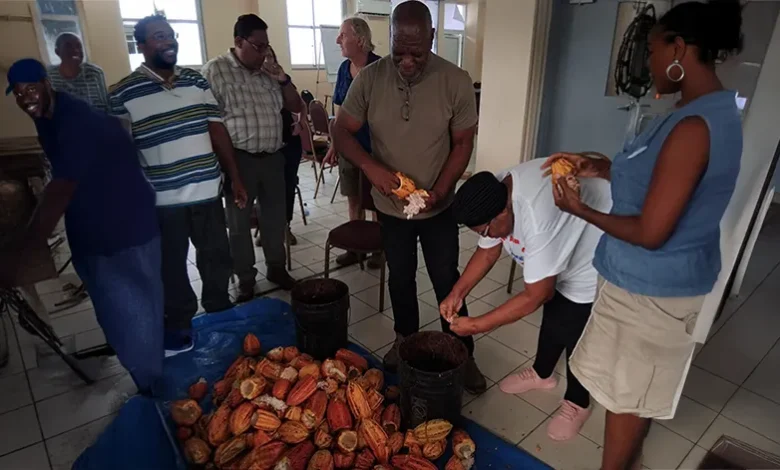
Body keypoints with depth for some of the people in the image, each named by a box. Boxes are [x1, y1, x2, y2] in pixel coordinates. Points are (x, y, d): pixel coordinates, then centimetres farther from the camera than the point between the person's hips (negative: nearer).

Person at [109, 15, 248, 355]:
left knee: (217, 257, 16)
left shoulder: (197, 81, 5)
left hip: (207, 191, 3)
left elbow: (217, 130, 8)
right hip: (161, 199, -3)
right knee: (171, 266, 11)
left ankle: (220, 313, 39)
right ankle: (178, 325, 32)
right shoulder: (123, 93, -6)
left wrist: (234, 177, 7)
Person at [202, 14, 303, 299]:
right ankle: (245, 280, 22)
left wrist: (283, 79, -4)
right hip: (240, 159, -5)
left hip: (273, 157, 5)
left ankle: (276, 267, 33)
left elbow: (297, 107, 12)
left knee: (276, 217, 14)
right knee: (239, 222, 7)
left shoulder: (269, 72, 11)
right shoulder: (216, 70, -5)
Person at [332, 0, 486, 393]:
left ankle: (463, 354, 29)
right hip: (391, 206, 2)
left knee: (447, 281, 9)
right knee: (400, 278, 18)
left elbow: (463, 143, -7)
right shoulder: (370, 78, -11)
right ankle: (405, 338, 42)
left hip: (439, 208, -1)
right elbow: (341, 132, -6)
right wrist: (370, 166, -25)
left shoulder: (456, 82, -14)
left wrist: (439, 192, -19)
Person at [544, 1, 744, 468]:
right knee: (636, 386, 27)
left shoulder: (693, 126, -27)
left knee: (627, 392, 12)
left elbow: (650, 232, -26)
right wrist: (598, 167, 5)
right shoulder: (713, 109, 5)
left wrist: (581, 209, -13)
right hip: (661, 278, 10)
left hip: (651, 285, -10)